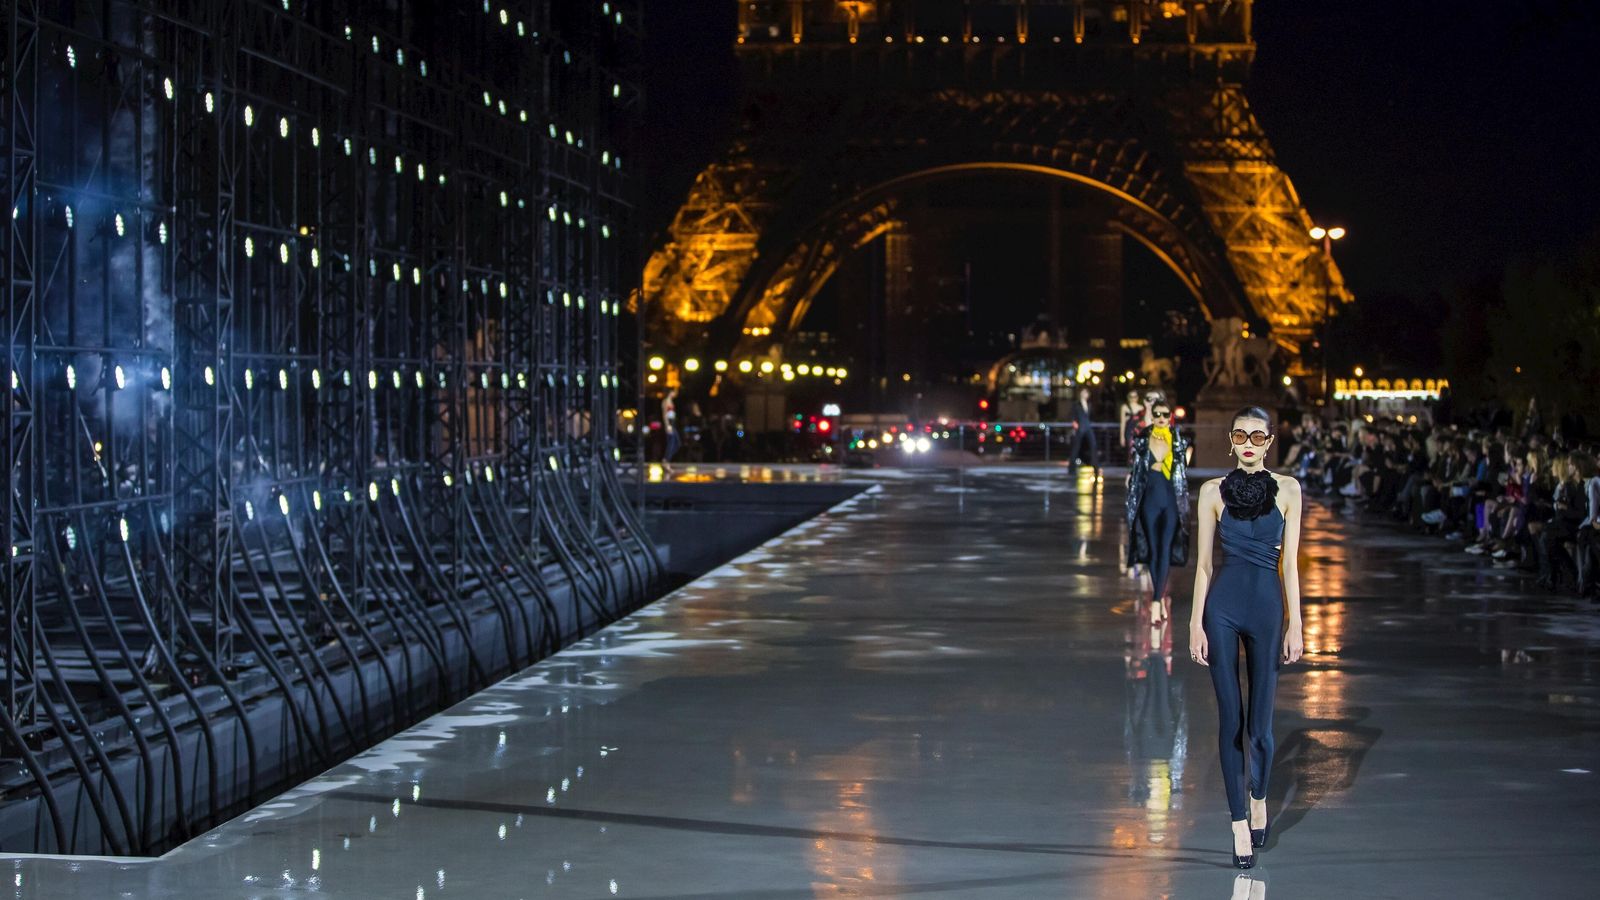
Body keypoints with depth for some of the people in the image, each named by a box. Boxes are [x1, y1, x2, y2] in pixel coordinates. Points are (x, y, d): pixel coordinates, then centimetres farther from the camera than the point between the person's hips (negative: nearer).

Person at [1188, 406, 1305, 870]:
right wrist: (1196, 623, -1)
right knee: (1230, 719, -1)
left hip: (1267, 605, 0)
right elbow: (1204, 562, 3)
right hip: (1223, 605, 0)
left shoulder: (1287, 490, 4)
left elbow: (1289, 562, 3)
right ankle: (1240, 823, 5)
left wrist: (1295, 623, 0)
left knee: (1260, 721, 2)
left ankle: (1258, 797, 31)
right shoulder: (1214, 491, 3)